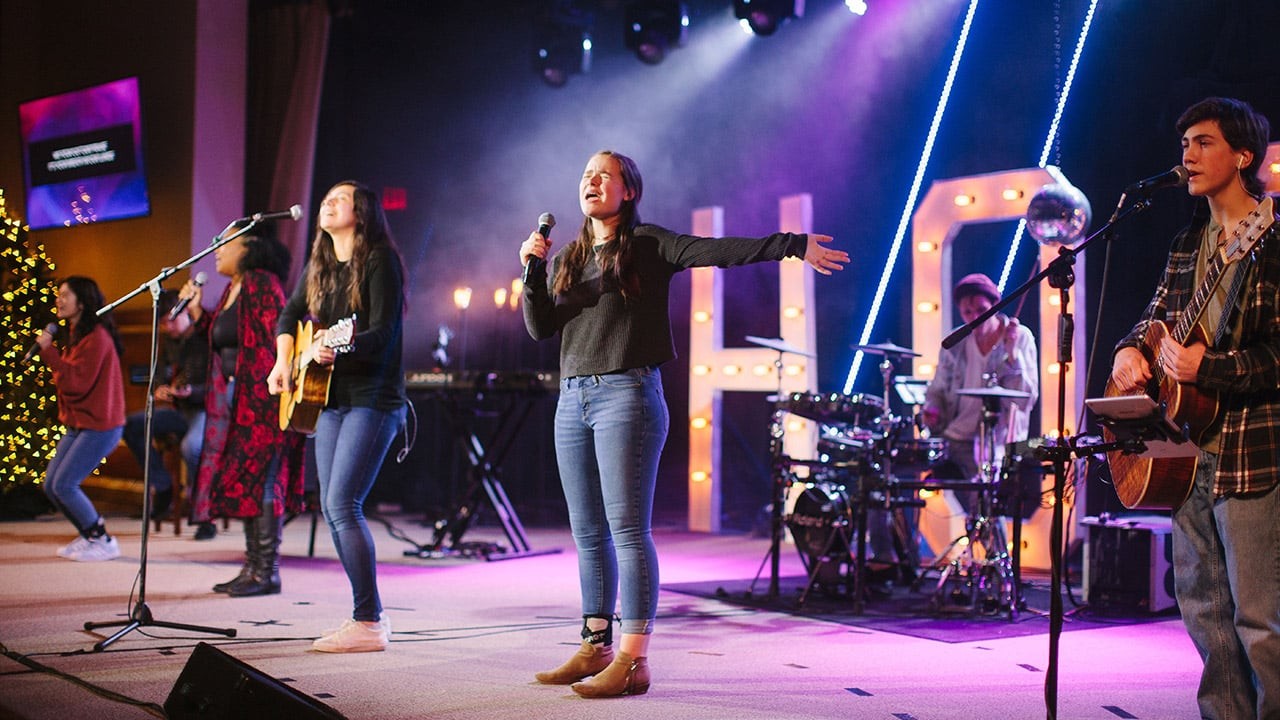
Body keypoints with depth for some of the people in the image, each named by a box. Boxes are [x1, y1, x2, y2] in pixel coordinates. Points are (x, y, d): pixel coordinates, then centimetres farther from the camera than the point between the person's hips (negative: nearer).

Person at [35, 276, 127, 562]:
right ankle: (89, 535, 21)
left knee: (64, 486, -12)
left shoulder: (96, 337, -16)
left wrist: (49, 351, -21)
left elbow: (76, 383, -23)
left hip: (99, 426, -10)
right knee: (50, 485, 8)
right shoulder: (73, 335, 15)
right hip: (77, 425, 10)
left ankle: (103, 542, 1)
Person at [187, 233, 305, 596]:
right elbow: (223, 341, 18)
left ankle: (267, 571, -4)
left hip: (262, 398, -9)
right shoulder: (232, 290, 18)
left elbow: (276, 337, -17)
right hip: (237, 402, 10)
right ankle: (252, 567, 16)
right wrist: (197, 311, 15)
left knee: (258, 481, -8)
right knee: (242, 481, 10)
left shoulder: (262, 284, -9)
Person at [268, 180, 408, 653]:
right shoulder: (320, 265, 13)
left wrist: (339, 346, -34)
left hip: (373, 398, -8)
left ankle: (369, 624, -9)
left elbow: (385, 334, -18)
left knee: (343, 504, -15)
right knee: (332, 509, 7)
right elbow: (290, 315, 27)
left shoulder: (379, 260, -9)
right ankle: (369, 615, 16)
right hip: (331, 397, 8)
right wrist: (284, 362, 12)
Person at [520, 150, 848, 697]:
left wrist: (792, 245, -20)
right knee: (588, 532, 10)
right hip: (572, 401, 7)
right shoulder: (567, 260, 17)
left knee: (628, 529, -9)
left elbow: (718, 250, -10)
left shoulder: (647, 245, 0)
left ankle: (633, 661, -6)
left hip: (628, 398, -6)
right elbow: (539, 329, 9)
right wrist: (532, 272, -5)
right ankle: (595, 648, 19)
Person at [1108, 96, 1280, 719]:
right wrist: (1130, 350, 3)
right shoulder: (1190, 242, 15)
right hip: (1186, 447, 8)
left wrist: (1207, 367, -23)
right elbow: (1157, 312, 23)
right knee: (1201, 604, 13)